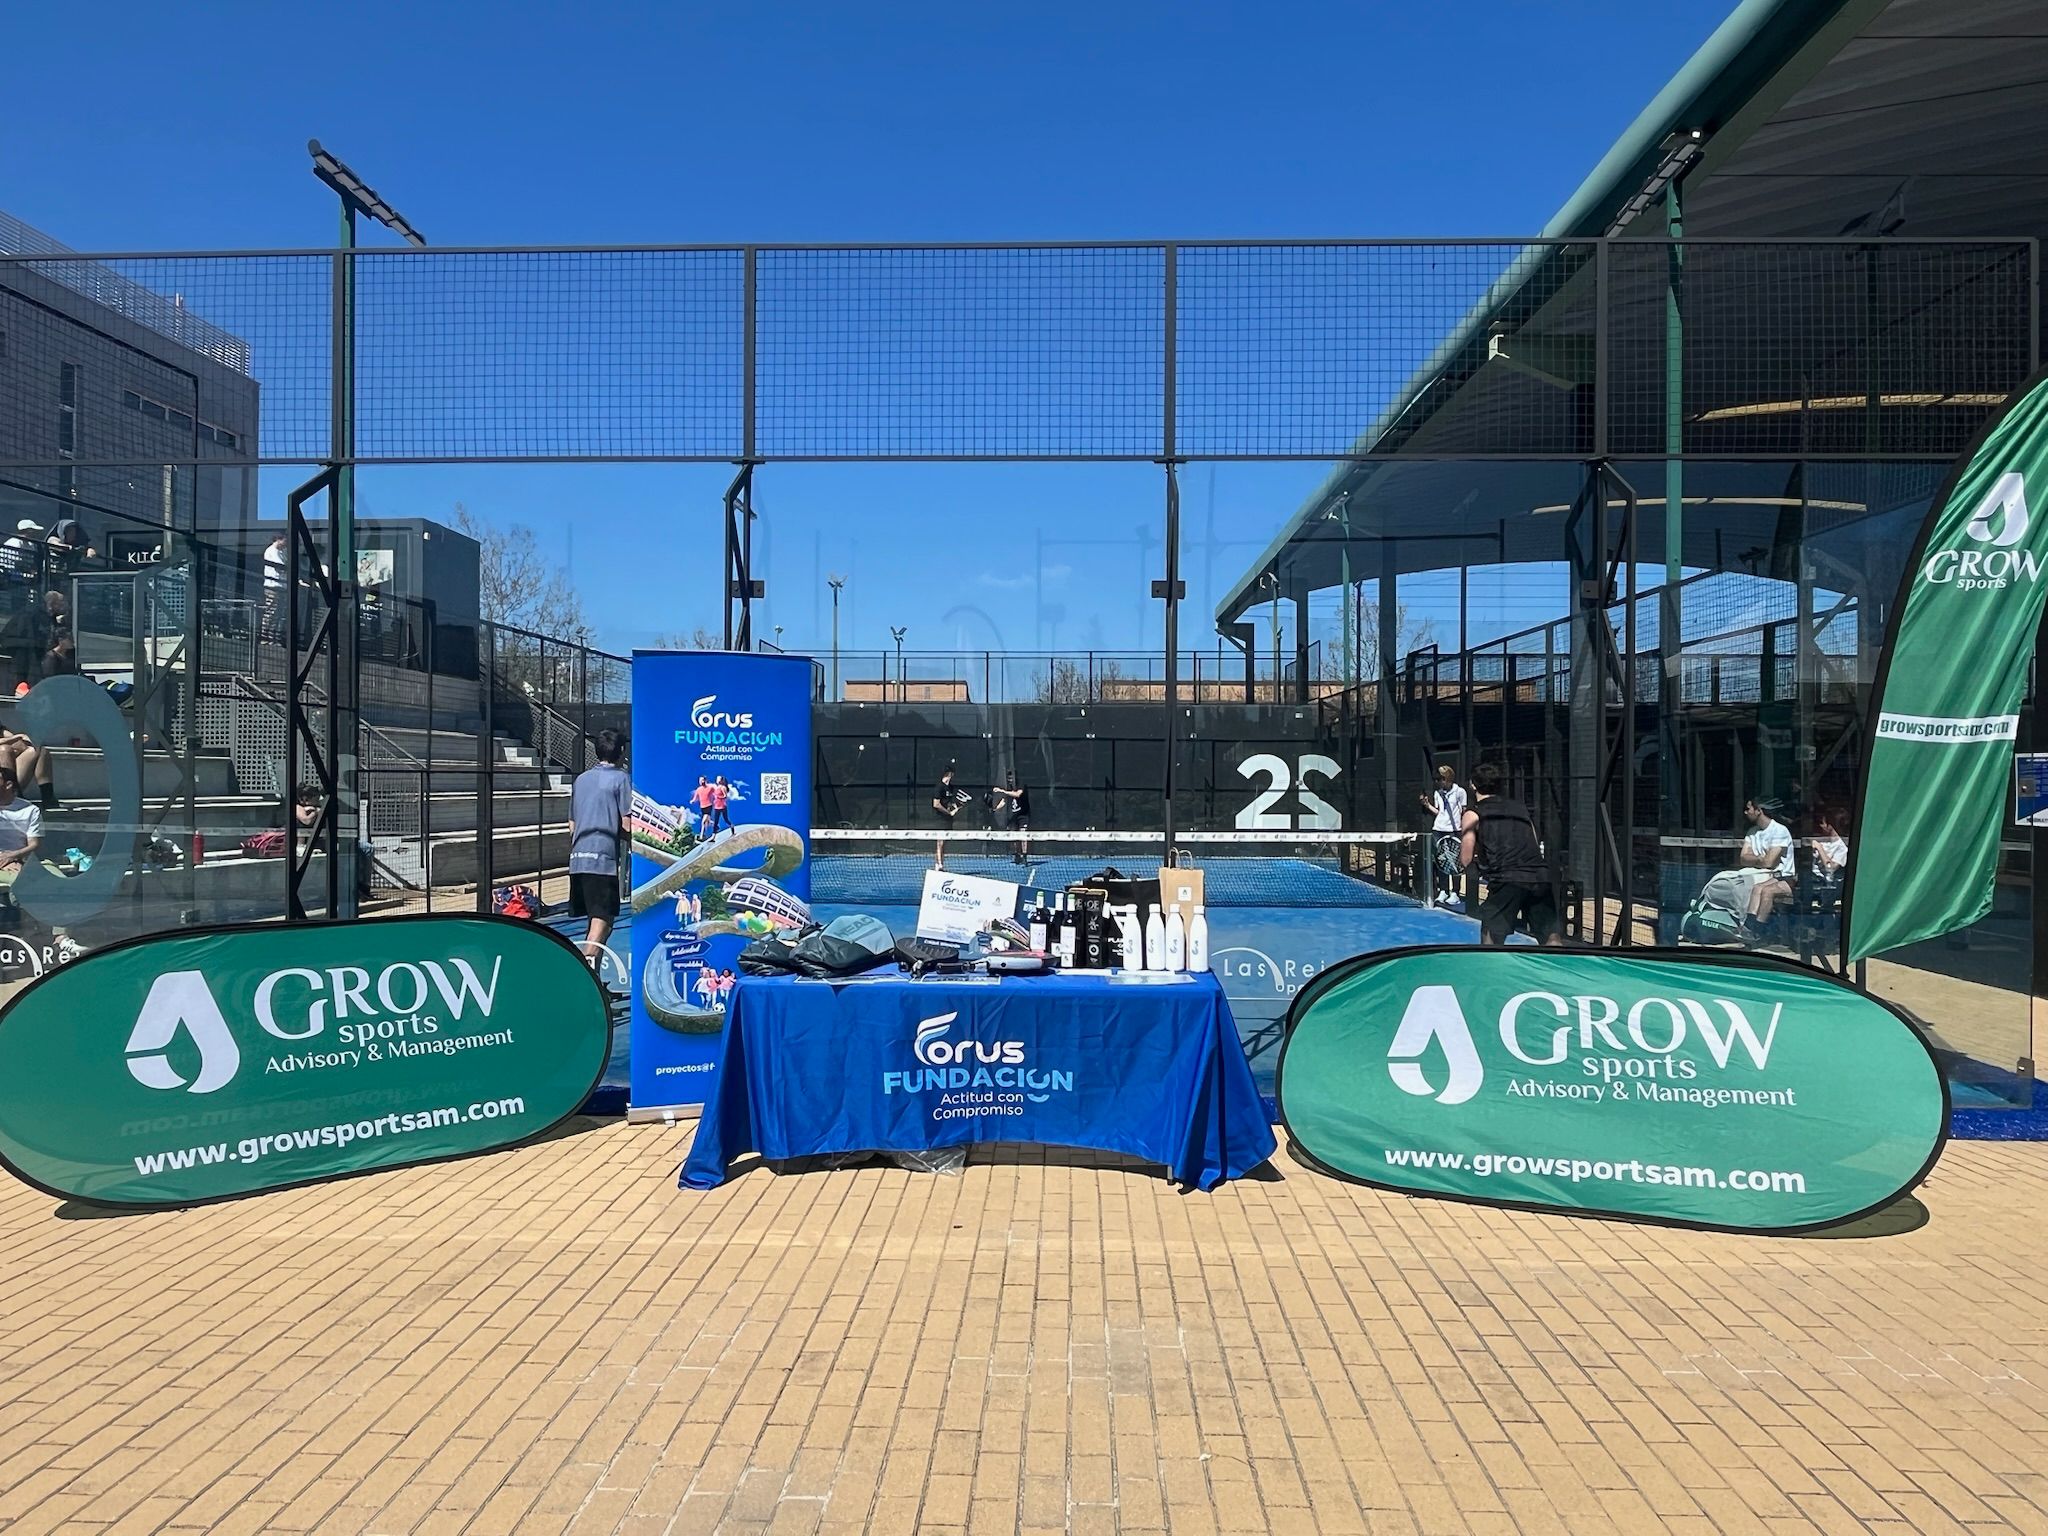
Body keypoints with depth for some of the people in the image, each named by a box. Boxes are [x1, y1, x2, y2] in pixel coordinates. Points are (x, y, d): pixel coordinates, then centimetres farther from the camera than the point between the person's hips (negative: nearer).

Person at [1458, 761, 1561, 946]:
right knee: (1552, 938, 7)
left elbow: (1465, 862, 6)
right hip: (1542, 877, 4)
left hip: (1508, 880, -4)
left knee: (1491, 938, 6)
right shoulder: (1521, 808, 23)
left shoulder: (1473, 815, 10)